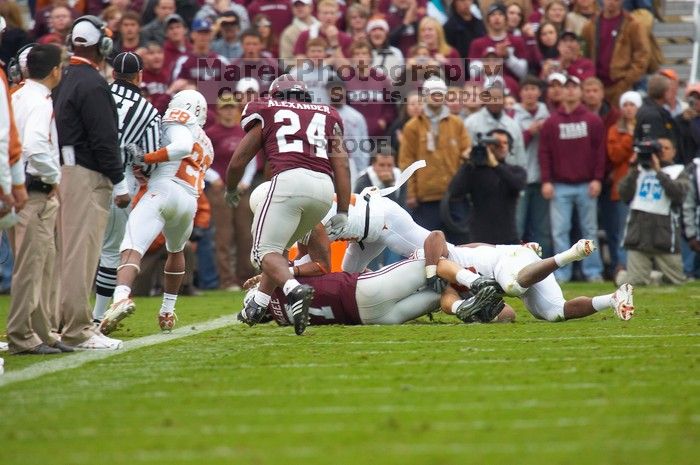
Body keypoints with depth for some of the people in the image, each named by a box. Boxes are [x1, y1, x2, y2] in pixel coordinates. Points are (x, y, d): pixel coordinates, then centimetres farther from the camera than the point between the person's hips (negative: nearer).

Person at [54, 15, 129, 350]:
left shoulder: (63, 81, 12)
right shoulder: (93, 84, -13)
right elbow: (104, 140, -16)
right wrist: (119, 183, -12)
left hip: (63, 171, 9)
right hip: (87, 175, -9)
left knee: (68, 251, 14)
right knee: (81, 253, -7)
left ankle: (62, 322, 18)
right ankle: (77, 330, -7)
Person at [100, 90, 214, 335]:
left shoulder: (180, 126, 9)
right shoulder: (207, 147, 33)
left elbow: (183, 146, -12)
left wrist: (145, 157, -11)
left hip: (164, 190, -7)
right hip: (189, 202, 7)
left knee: (132, 249, -18)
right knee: (176, 251, 34)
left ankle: (122, 296, -44)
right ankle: (167, 311, 38)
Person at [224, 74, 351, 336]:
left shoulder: (266, 113, 21)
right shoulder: (326, 117, 27)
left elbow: (238, 162, 22)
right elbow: (341, 165, 16)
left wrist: (231, 190, 42)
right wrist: (342, 213, 14)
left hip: (289, 180, -4)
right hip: (324, 188, 4)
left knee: (266, 249, -2)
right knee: (280, 244, 25)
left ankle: (294, 290, -30)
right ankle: (258, 306, 25)